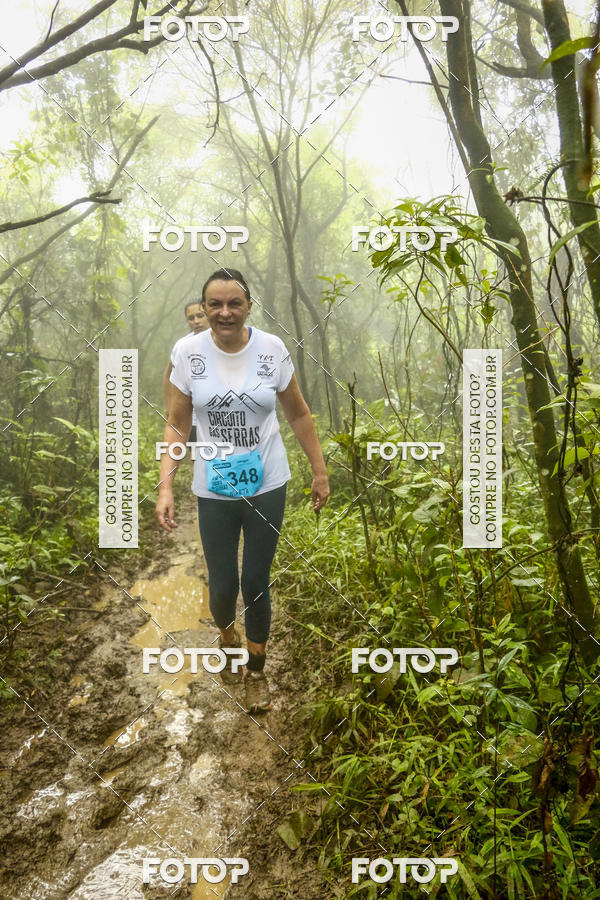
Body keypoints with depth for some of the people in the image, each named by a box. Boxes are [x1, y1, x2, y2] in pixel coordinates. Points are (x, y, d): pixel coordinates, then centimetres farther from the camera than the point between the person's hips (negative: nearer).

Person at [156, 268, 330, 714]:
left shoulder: (272, 349, -8)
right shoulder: (189, 352, -8)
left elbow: (299, 415, 3)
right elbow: (177, 425, -3)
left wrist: (320, 471, 4)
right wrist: (165, 486, -11)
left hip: (267, 487, 0)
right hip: (214, 492, 0)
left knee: (256, 584, 8)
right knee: (222, 586, 7)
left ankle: (257, 671, 34)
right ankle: (228, 638, 45)